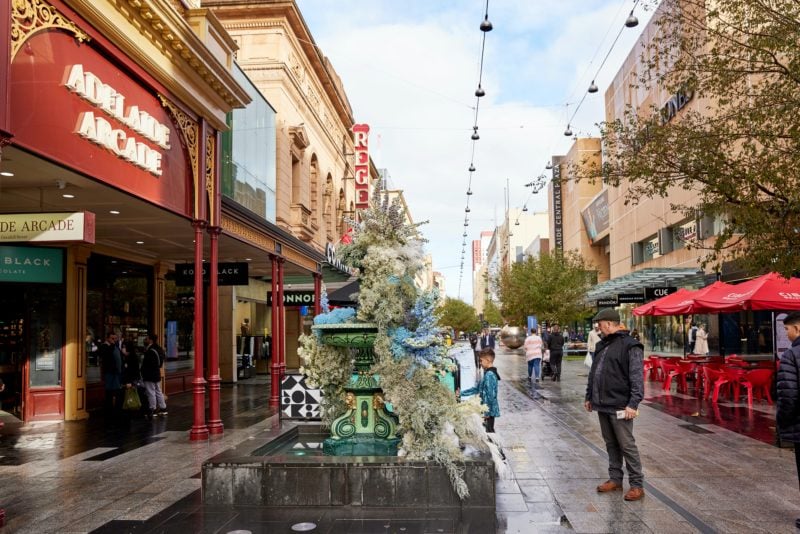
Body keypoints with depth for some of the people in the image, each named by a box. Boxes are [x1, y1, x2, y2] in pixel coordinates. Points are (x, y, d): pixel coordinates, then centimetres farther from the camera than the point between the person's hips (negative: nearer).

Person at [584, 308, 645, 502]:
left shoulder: (630, 346, -11)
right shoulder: (602, 346, 15)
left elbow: (637, 377, -16)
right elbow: (593, 373, 21)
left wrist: (633, 404, -20)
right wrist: (589, 397, 21)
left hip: (619, 406, -8)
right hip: (602, 405, 8)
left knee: (627, 445, -1)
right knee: (610, 444, 15)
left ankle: (637, 485, 8)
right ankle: (615, 479, 26)